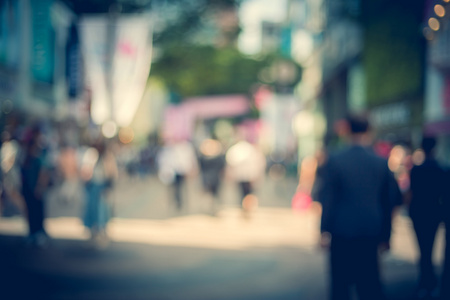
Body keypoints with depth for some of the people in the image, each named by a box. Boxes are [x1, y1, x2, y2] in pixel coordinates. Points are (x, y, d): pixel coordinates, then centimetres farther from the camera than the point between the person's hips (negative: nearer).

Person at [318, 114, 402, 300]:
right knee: (370, 283, 8)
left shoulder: (334, 161, -7)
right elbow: (391, 200, 8)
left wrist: (325, 231, -3)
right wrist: (385, 236, 15)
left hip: (342, 232, -3)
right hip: (370, 234, 3)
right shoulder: (381, 163, 3)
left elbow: (326, 198, -8)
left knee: (340, 282, 6)